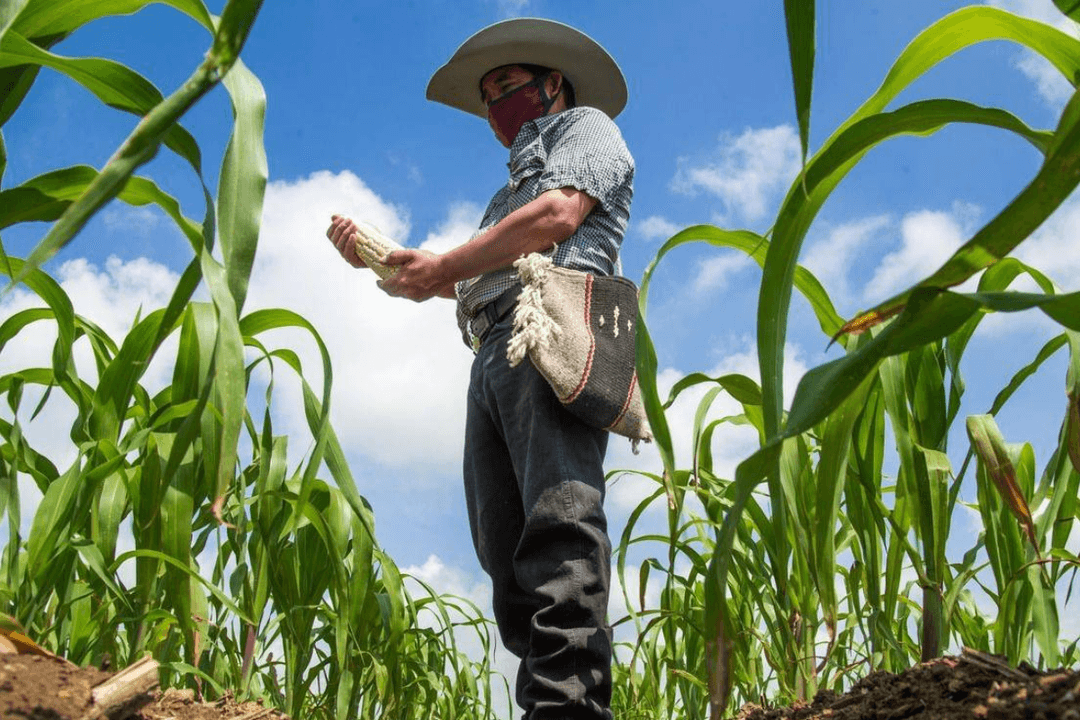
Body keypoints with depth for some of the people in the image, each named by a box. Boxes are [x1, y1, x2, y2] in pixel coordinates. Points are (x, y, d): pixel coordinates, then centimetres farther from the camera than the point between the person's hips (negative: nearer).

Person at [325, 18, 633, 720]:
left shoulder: (585, 124, 18)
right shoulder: (515, 191, 42)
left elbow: (561, 213, -4)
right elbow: (467, 284, 33)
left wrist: (443, 265, -3)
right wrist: (376, 259, 25)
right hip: (493, 356, 9)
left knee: (556, 521, -25)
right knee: (508, 550, -5)